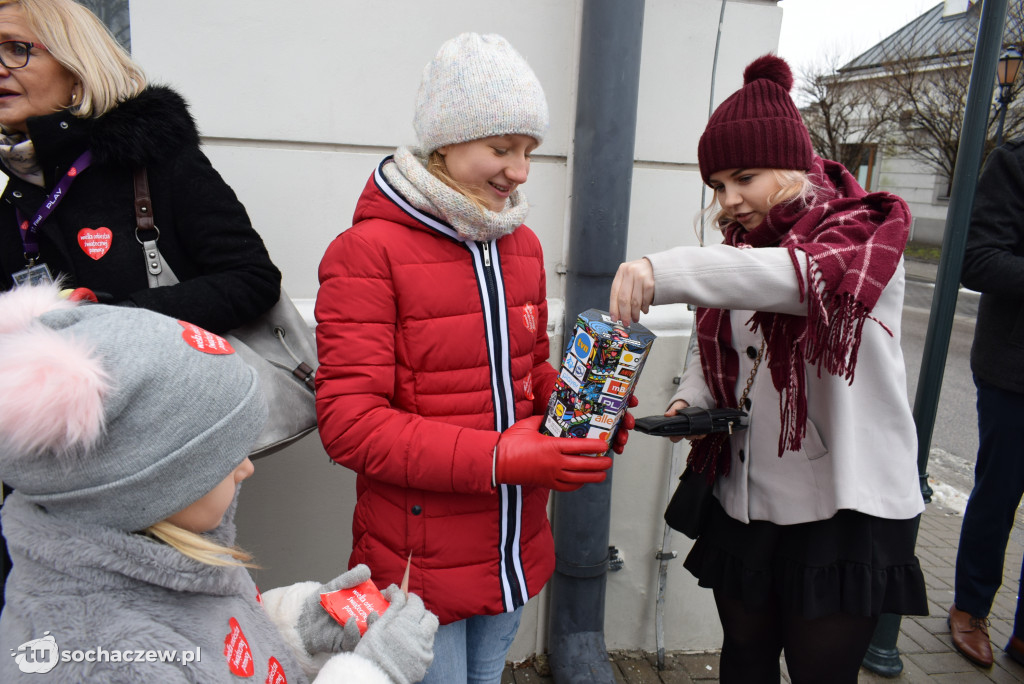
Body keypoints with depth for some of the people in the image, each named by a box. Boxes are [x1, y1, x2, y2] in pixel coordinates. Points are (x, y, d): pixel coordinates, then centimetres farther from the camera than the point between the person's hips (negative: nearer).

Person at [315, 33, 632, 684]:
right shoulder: (368, 251, -15)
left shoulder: (522, 245, 5)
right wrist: (495, 458, -27)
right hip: (420, 563, -6)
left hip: (515, 550, 6)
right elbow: (348, 421, -20)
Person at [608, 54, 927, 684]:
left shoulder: (866, 232, -11)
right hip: (746, 504, 6)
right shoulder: (742, 249, 8)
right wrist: (691, 399, -6)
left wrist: (662, 271, -46)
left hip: (843, 512, -5)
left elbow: (812, 273, -35)